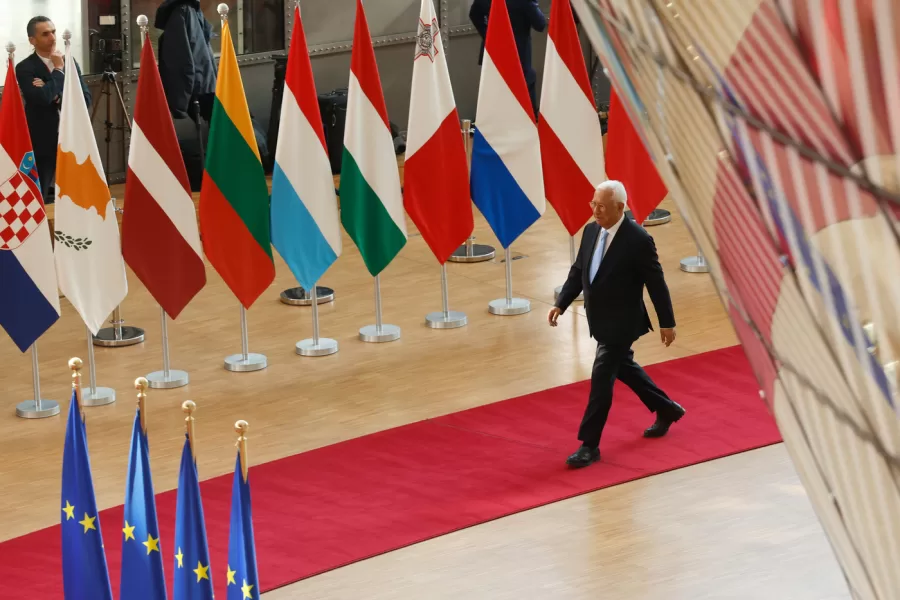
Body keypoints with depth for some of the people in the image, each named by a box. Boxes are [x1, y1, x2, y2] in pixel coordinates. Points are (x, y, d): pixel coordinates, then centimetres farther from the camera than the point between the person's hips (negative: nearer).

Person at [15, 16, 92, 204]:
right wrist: (58, 70, -12)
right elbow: (43, 98, -23)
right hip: (42, 143, -4)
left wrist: (56, 96, -15)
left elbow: (85, 100, -1)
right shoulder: (25, 68, -7)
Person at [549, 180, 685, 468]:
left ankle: (589, 445, 1)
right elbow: (578, 272, 8)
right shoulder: (591, 231, -1)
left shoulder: (638, 240, -21)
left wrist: (667, 323, -9)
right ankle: (667, 410, 43)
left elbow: (656, 283, -14)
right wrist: (560, 304, -1)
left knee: (601, 379, -7)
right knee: (624, 367, 23)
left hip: (621, 323, -8)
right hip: (599, 321, 8)